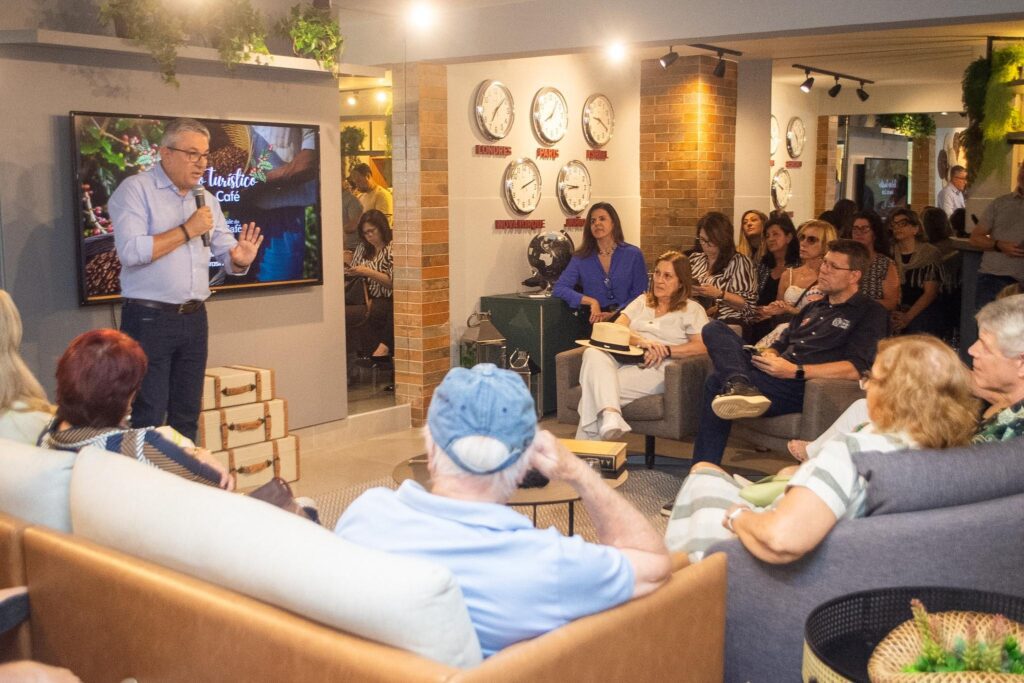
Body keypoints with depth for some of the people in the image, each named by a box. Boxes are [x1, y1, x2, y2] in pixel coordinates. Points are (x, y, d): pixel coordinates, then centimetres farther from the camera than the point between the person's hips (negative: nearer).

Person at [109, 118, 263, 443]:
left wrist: (240, 260, -11)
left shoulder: (206, 199, 14)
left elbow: (227, 253, 12)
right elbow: (130, 251, -20)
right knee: (149, 419, -4)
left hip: (194, 318, 7)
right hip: (149, 318, -6)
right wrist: (187, 230, -17)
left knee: (187, 417, 13)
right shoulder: (135, 190, -6)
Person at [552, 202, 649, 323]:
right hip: (592, 322, 0)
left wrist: (613, 314, -13)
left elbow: (640, 295, 2)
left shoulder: (633, 254, 6)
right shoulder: (581, 258, 9)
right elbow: (559, 289, -1)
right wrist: (591, 301, -14)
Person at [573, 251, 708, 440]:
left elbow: (702, 345, -3)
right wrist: (642, 341, -10)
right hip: (622, 360, 4)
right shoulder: (642, 301, 27)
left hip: (655, 369, -4)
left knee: (596, 387, -31)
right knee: (593, 353, -33)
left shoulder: (692, 309, 15)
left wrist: (665, 351, -16)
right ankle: (610, 415, -51)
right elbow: (615, 330, 11)